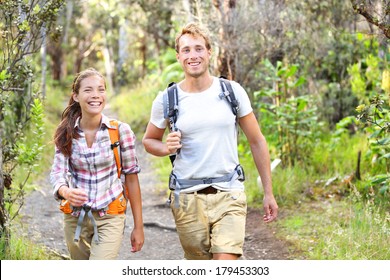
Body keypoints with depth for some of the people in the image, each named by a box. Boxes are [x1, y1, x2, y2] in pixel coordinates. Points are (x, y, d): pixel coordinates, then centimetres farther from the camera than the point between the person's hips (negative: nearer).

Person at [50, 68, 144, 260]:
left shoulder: (120, 131, -8)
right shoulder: (66, 134, -2)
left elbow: (131, 177, -4)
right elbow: (58, 172, -7)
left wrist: (138, 226, -2)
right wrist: (65, 191, -32)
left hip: (110, 218, -3)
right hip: (75, 217, 3)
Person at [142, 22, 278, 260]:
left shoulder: (233, 92, 0)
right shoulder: (166, 100, 0)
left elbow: (257, 141, 6)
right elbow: (149, 140, 16)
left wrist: (268, 192, 5)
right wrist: (167, 148, -9)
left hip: (229, 196, -1)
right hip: (188, 198, 1)